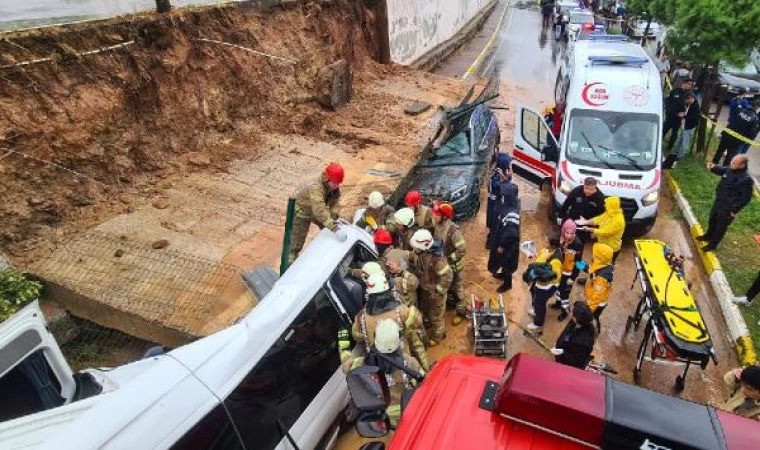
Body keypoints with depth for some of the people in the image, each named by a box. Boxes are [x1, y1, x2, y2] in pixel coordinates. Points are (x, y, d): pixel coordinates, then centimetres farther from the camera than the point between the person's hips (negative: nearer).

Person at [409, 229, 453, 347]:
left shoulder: (436, 258, -37)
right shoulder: (418, 252, -15)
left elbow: (447, 276, -30)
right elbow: (414, 265, 5)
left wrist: (437, 292, -23)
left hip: (434, 291, -7)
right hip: (424, 289, 7)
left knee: (436, 315, 17)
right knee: (425, 310, 30)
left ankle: (437, 336, 41)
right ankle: (428, 326, 58)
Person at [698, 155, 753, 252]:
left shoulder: (746, 179, -28)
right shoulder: (729, 169, -8)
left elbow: (746, 198, -22)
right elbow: (721, 170, 18)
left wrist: (735, 210, -18)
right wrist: (713, 168, -6)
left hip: (728, 208, -8)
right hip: (718, 202, 8)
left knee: (721, 226, 10)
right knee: (712, 220, 26)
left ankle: (713, 244, 26)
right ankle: (708, 236, 49)